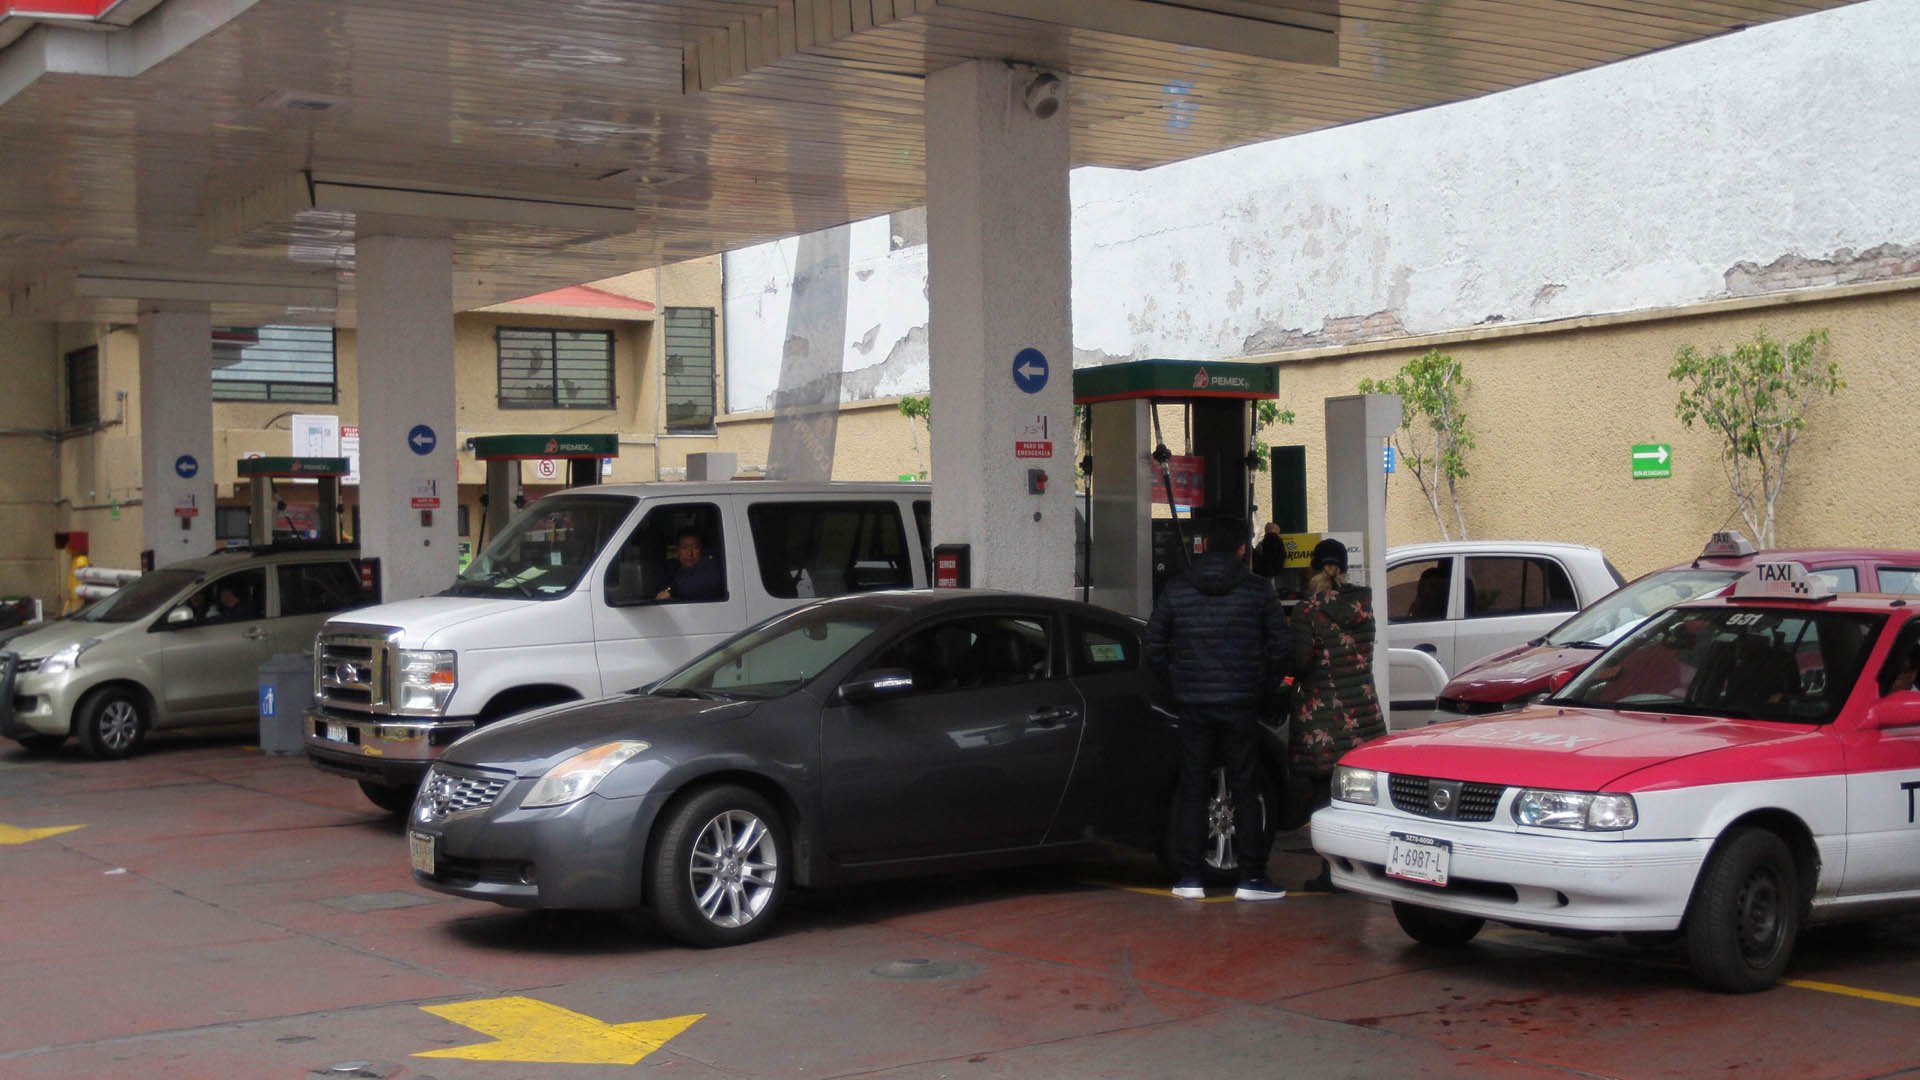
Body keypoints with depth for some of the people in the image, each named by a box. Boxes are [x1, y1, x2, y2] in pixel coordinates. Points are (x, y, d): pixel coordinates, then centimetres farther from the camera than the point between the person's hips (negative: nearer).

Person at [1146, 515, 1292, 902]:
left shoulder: (1176, 590, 2)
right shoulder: (1257, 591, -2)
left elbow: (1155, 648, 4)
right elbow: (1279, 648, -1)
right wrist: (1262, 690, 12)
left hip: (1194, 707, 1)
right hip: (1240, 706, -1)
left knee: (1193, 791, 7)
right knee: (1245, 791, 4)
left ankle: (1189, 878, 7)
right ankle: (1252, 878, 4)